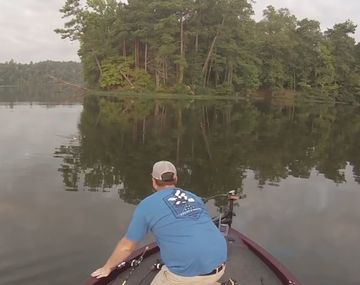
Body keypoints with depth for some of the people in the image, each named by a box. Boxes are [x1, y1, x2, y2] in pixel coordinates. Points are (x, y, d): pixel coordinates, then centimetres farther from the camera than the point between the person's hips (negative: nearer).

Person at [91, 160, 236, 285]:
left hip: (188, 273, -6)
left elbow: (127, 246, 12)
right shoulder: (195, 198, 17)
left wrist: (107, 268, 29)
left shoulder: (147, 205, 4)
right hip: (218, 265, 6)